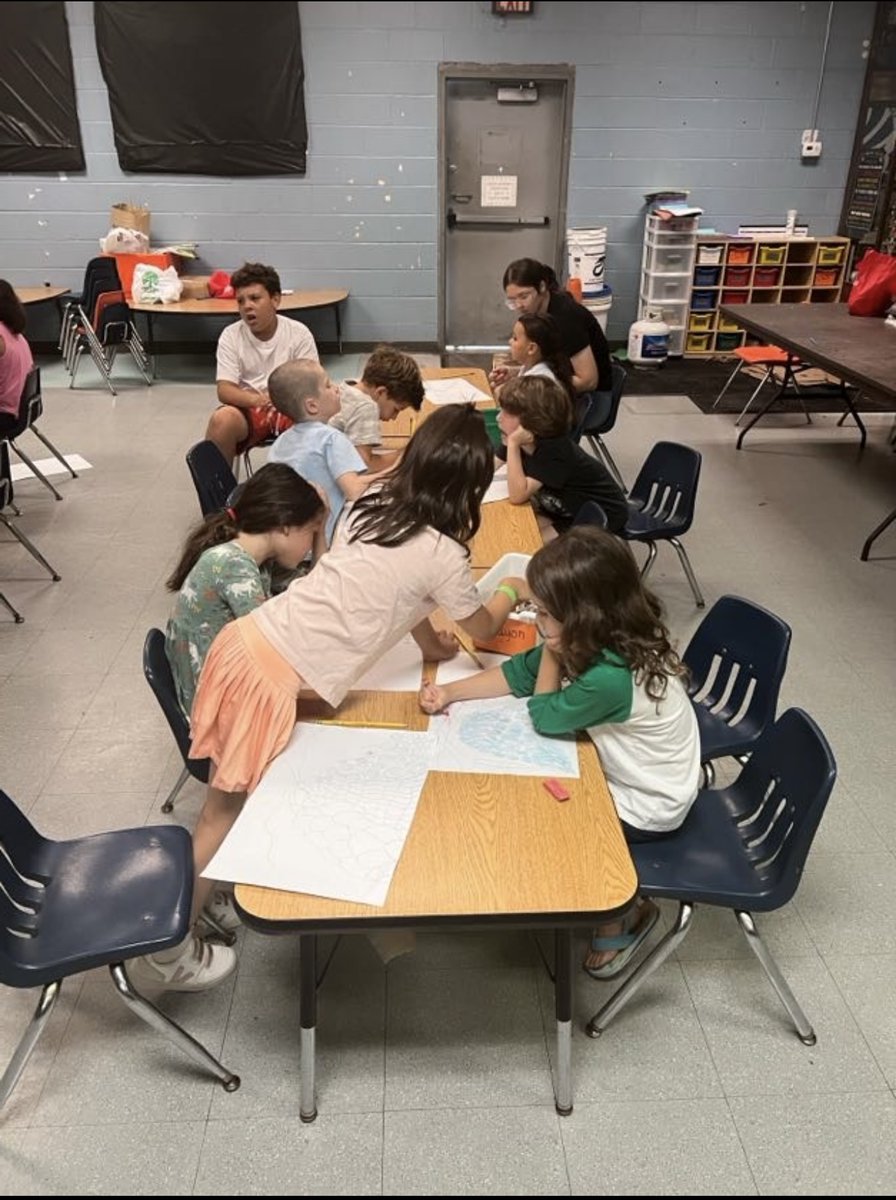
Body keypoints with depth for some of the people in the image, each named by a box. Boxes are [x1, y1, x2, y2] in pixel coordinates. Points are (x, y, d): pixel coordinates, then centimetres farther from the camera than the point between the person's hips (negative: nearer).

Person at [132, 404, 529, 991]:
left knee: (227, 805, 24)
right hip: (271, 673, -7)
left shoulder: (373, 501, 8)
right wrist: (512, 592, 28)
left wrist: (428, 638, 27)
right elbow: (481, 629, 10)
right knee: (228, 814, 11)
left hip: (247, 638, 7)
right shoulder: (442, 554, -11)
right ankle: (168, 950, 26)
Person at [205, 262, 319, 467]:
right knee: (222, 419, -32)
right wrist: (256, 399, -31)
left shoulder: (299, 333, -4)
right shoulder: (231, 336, -1)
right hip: (248, 408, 1)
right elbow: (224, 390, -9)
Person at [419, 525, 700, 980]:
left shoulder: (610, 677, -39)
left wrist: (553, 651, -20)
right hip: (625, 771, 8)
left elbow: (546, 717, -19)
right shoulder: (603, 639, -13)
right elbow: (520, 673, -2)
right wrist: (449, 692, -10)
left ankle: (621, 918, 22)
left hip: (644, 808, -8)